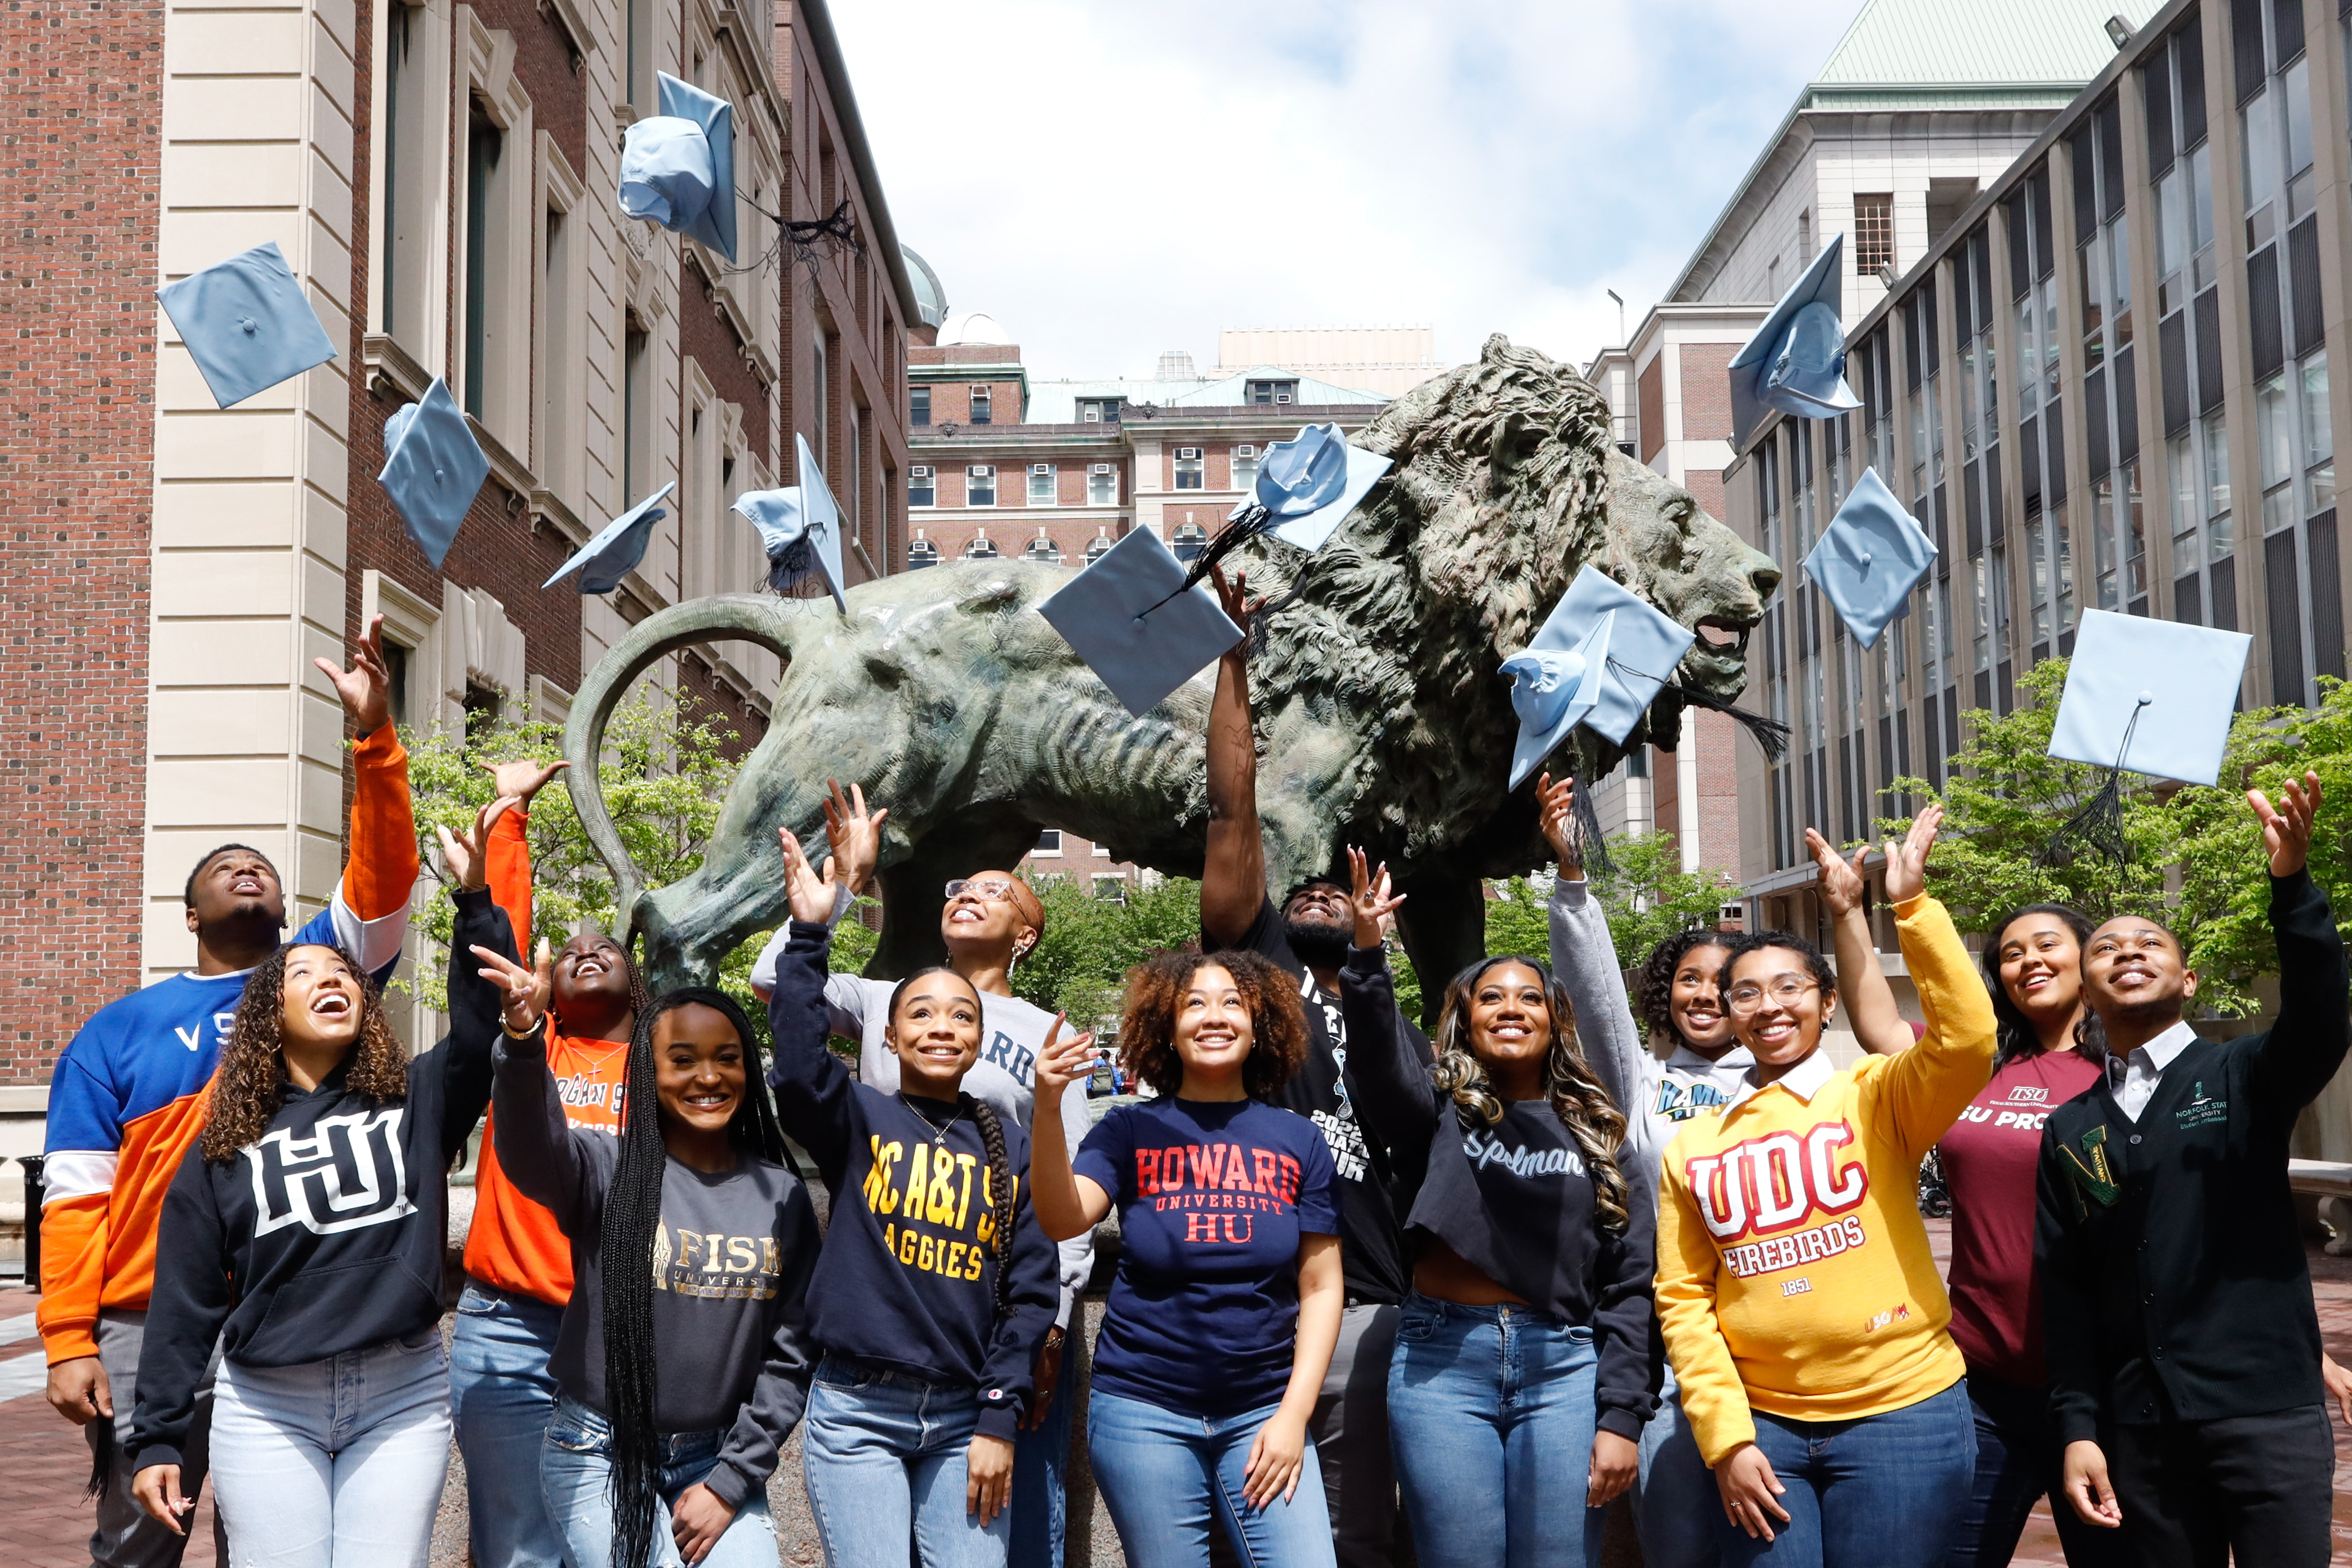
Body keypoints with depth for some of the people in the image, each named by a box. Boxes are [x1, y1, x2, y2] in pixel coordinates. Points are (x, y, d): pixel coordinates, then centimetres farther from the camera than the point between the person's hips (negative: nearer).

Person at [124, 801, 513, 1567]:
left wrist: (477, 899, -22)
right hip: (266, 1407, 0)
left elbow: (486, 1024, -12)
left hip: (402, 1398, 0)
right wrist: (157, 1439, 2)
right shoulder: (224, 1146, 7)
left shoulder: (416, 1103, 6)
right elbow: (185, 1302, 7)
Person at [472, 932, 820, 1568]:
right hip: (600, 1455, -3)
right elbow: (534, 1149, -28)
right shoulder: (610, 1169, -5)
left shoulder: (781, 1196, 3)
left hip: (719, 1460, 3)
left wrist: (731, 1482, -3)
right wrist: (523, 1039, -47)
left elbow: (790, 1354, 5)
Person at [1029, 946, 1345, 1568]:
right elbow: (1063, 1218, -16)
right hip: (1144, 1409, -1)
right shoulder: (1131, 1131, 1)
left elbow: (1321, 1287, 6)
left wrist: (1295, 1413, -3)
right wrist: (1048, 1107, -30)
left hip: (1264, 1411, 1)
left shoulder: (1299, 1140, 5)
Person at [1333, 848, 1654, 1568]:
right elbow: (1380, 1055, -14)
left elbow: (1629, 1283, 6)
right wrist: (1368, 948, -29)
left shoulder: (1594, 1131, 11)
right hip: (1443, 1361, -1)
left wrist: (1620, 1416, -2)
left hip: (1563, 1366, 1)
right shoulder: (1441, 1110, 8)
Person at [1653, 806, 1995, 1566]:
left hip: (1901, 1415, -2)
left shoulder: (1875, 1097, 1)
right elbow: (1683, 1298, 6)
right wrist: (1725, 1438, -2)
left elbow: (1967, 1039, -19)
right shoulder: (1693, 1146, 8)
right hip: (1761, 1425, 2)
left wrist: (1911, 906, -20)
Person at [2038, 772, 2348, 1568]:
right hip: (2140, 1427, 3)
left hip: (2268, 1412, -3)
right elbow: (2066, 1288, 9)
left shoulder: (2244, 1077, 1)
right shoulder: (2069, 1131, 10)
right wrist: (2078, 1427, 1)